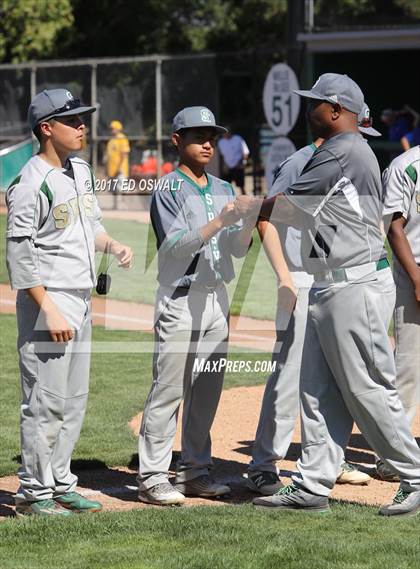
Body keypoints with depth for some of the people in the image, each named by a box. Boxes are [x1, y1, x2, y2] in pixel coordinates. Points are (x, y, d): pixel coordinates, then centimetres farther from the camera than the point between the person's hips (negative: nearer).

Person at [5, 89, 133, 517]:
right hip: (48, 300, -9)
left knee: (74, 401, 14)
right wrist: (50, 311, -22)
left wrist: (112, 245, 3)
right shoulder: (31, 184, -16)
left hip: (81, 300, 9)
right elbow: (19, 254, -18)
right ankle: (34, 493, 3)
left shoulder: (81, 171, 11)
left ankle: (60, 485, 23)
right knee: (46, 401, -5)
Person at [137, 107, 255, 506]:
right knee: (168, 390, -8)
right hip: (180, 300, -7)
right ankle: (152, 477, -6)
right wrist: (219, 222, -26)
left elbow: (238, 249, 9)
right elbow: (177, 246, -16)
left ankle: (195, 472, 17)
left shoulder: (223, 190, 14)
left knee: (208, 391, 9)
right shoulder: (168, 190, -5)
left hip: (216, 300, 7)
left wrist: (249, 223, -12)